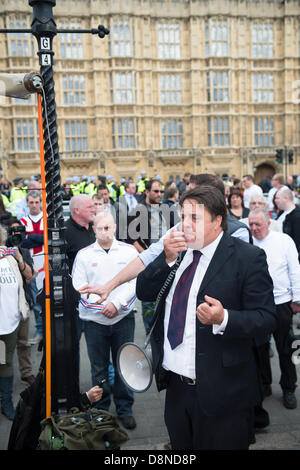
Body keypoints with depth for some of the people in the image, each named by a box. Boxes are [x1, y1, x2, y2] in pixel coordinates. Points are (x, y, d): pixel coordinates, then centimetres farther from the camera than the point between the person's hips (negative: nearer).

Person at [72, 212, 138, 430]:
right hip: (94, 320, 0)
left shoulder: (129, 251, 2)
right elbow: (79, 286, -1)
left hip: (123, 317, 0)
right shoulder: (84, 254, 3)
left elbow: (134, 282, -3)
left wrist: (116, 303, -14)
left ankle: (125, 409, 24)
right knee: (99, 367, 10)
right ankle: (101, 410, 27)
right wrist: (100, 306, -11)